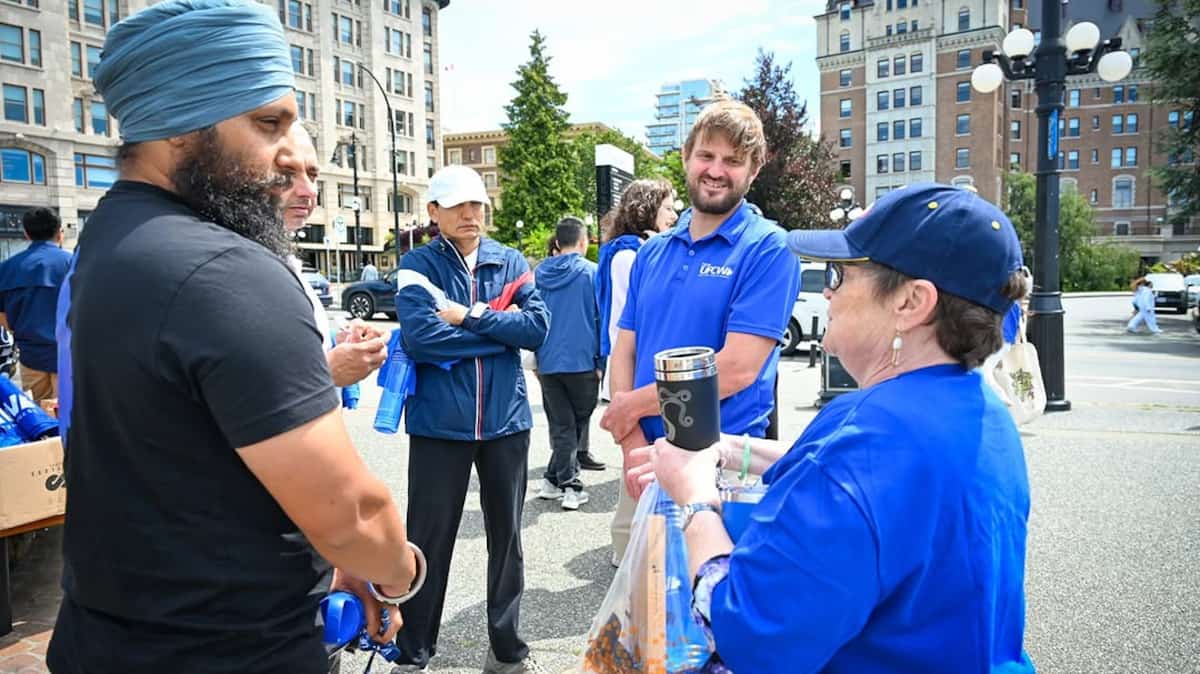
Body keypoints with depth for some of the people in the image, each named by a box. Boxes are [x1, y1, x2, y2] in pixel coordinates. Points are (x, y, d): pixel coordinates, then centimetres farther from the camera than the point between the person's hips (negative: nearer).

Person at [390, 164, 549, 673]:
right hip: (439, 423, -3)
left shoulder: (510, 262, 5)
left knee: (506, 535, 14)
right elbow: (419, 337, -19)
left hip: (505, 420, 3)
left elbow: (538, 327, -7)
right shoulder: (418, 265, -3)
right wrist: (500, 330, -11)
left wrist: (471, 316, -14)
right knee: (429, 538, 7)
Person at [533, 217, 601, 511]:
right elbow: (601, 318, -4)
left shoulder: (539, 274, 7)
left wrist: (534, 360, 16)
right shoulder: (591, 272, -4)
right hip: (582, 361, -3)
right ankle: (564, 483, 9)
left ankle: (561, 482, 11)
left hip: (547, 362, 3)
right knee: (578, 422, 9)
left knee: (561, 426, 10)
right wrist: (601, 361, 3)